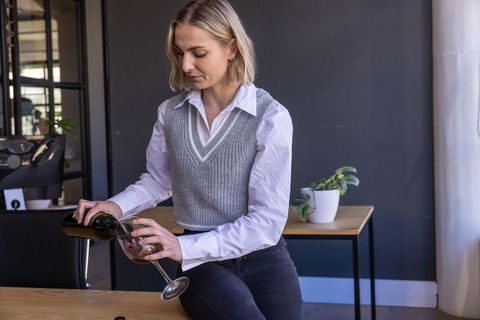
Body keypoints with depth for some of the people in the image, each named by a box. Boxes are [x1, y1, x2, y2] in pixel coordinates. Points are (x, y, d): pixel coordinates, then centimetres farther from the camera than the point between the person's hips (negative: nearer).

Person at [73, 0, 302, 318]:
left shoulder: (271, 117, -11)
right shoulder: (170, 113, 2)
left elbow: (267, 221, -14)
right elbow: (157, 180, 19)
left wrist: (185, 247, -23)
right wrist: (117, 205, -2)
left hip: (263, 259, 0)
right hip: (203, 262, 1)